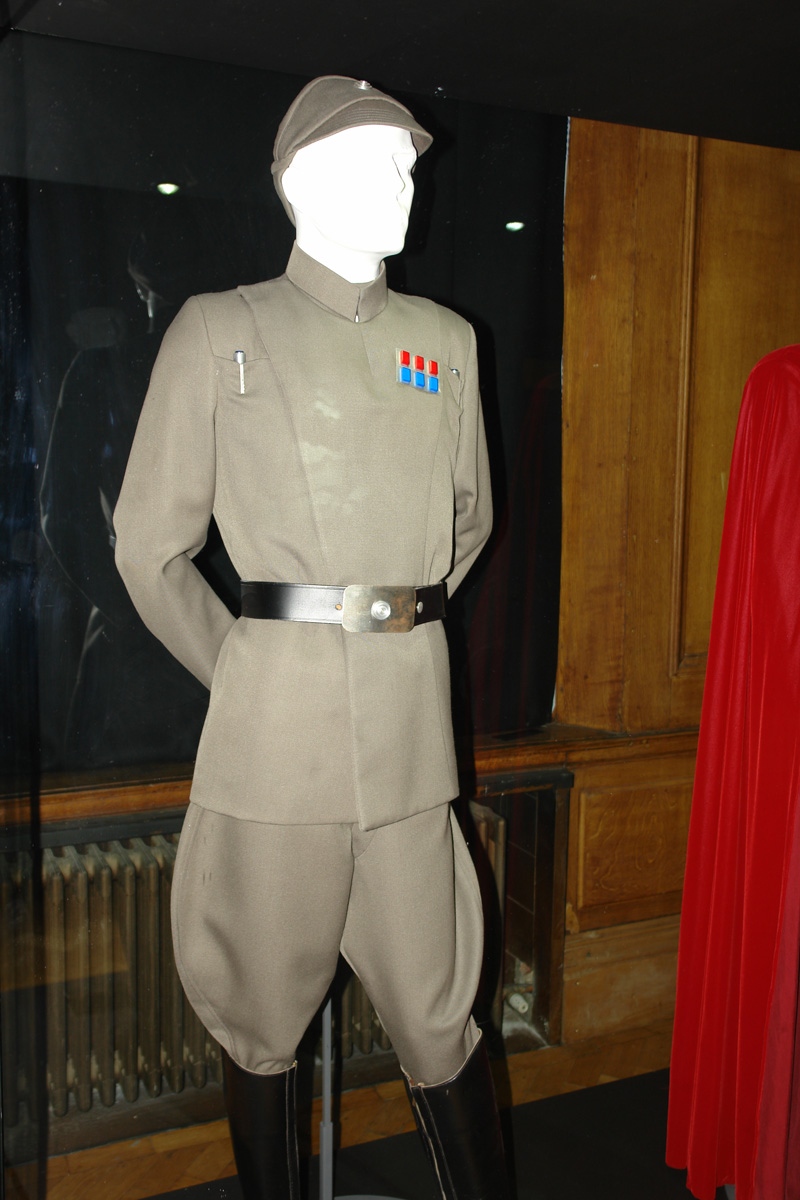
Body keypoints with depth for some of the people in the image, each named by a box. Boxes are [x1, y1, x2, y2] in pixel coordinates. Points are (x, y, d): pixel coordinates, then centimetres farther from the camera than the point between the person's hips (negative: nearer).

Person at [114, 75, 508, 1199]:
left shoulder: (446, 340, 13)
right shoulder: (219, 329, 2)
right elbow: (150, 547, 3)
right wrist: (244, 672, 4)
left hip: (412, 717, 3)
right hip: (274, 720, -2)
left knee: (437, 1016, 8)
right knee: (264, 1017, 11)